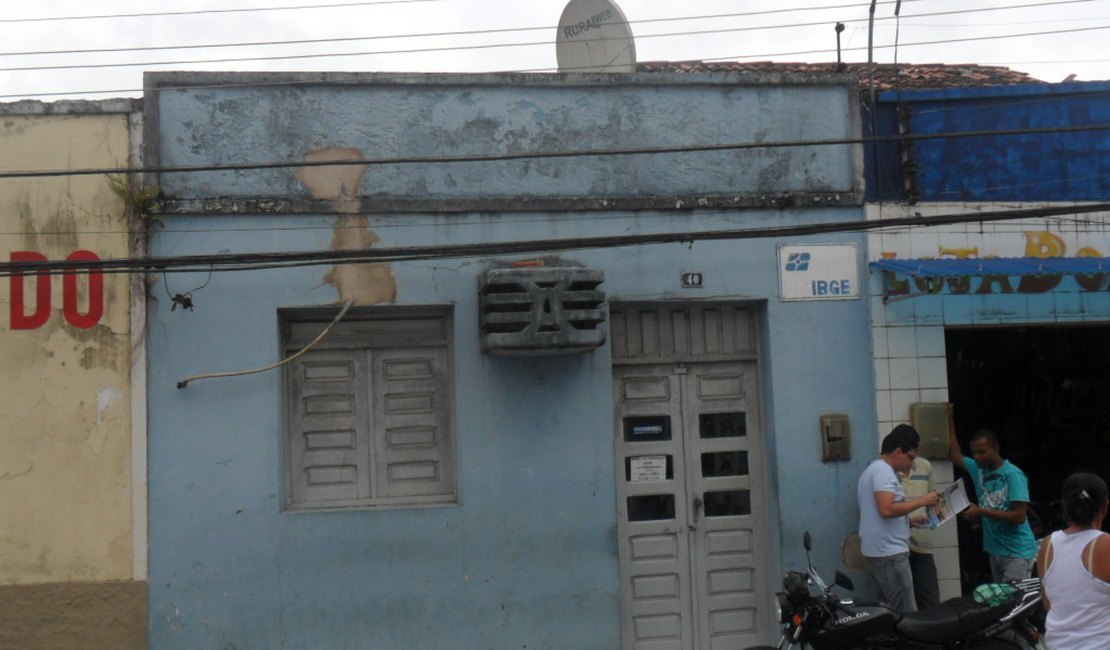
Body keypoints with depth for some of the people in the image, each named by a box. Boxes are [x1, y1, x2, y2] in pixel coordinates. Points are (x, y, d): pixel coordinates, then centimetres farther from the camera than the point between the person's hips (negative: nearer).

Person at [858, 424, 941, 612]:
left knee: (894, 611, 14)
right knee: (907, 615, -9)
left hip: (881, 552, 11)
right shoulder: (883, 471, -13)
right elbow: (887, 510, -26)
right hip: (889, 553, -11)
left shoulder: (874, 470, 19)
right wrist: (922, 500, -16)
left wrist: (911, 520, 20)